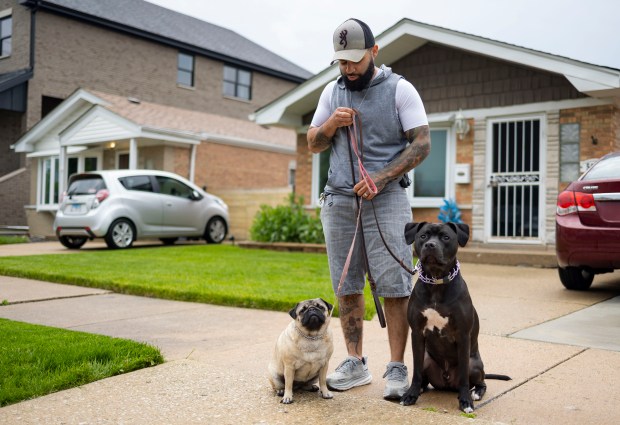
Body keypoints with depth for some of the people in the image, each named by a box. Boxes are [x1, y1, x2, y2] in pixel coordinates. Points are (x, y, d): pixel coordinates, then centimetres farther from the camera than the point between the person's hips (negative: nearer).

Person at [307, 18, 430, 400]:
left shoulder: (400, 89, 1)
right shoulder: (332, 92, 14)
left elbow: (422, 144, -5)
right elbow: (313, 144, 18)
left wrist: (381, 178, -15)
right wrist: (330, 125, -5)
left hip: (386, 200, -4)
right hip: (339, 201, 4)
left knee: (394, 286, -6)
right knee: (346, 286, 6)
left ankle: (397, 369, 4)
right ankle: (356, 364, 16)